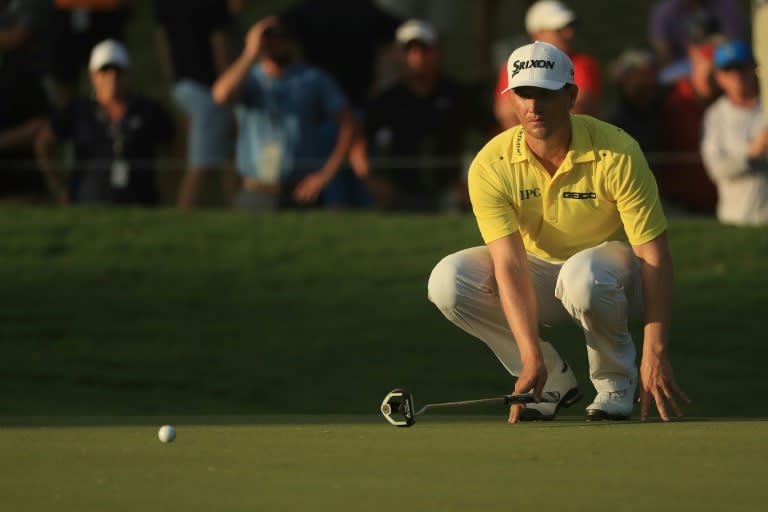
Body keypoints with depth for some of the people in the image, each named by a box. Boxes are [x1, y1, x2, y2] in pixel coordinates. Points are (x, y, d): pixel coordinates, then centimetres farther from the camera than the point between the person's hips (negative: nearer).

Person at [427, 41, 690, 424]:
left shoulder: (617, 154, -24)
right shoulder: (491, 166, -19)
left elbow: (654, 255, -25)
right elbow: (510, 263, -26)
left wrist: (656, 353, -35)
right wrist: (532, 358, -39)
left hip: (612, 269, -3)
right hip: (539, 272, 3)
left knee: (585, 274, -40)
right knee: (448, 281, -23)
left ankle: (615, 381, -11)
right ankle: (553, 382, -6)